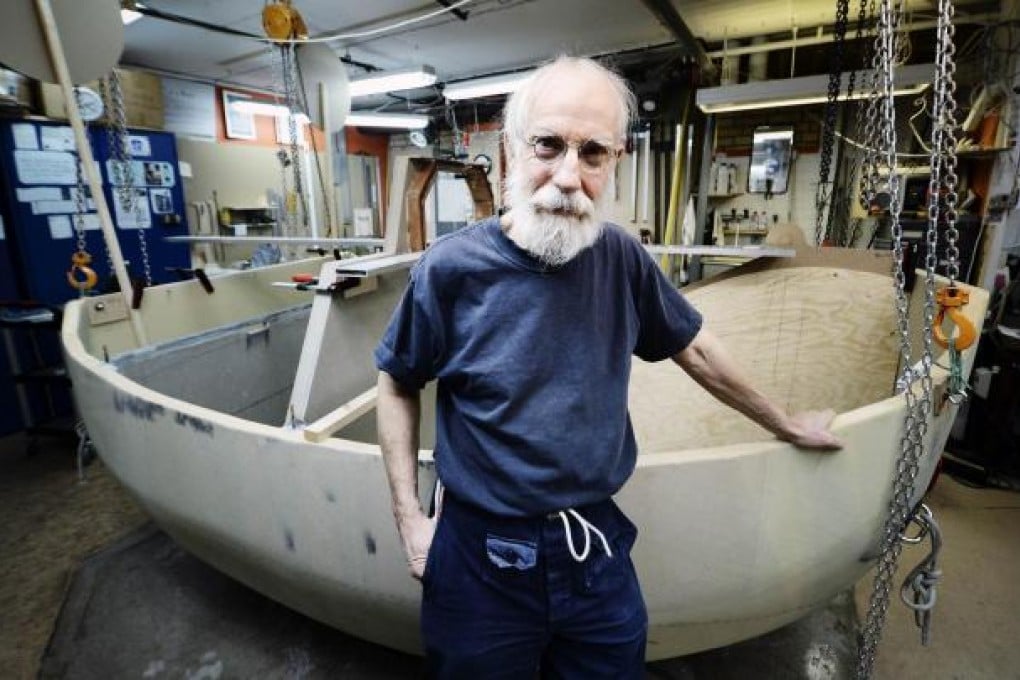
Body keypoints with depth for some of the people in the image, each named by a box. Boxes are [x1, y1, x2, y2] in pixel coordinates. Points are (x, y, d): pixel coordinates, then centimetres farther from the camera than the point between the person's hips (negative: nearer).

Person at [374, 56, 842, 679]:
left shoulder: (621, 258, -8)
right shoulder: (450, 269, -16)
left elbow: (696, 350, 7)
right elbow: (399, 386, -2)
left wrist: (788, 426, 17)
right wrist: (410, 518, -4)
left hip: (600, 547, 3)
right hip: (483, 557, -2)